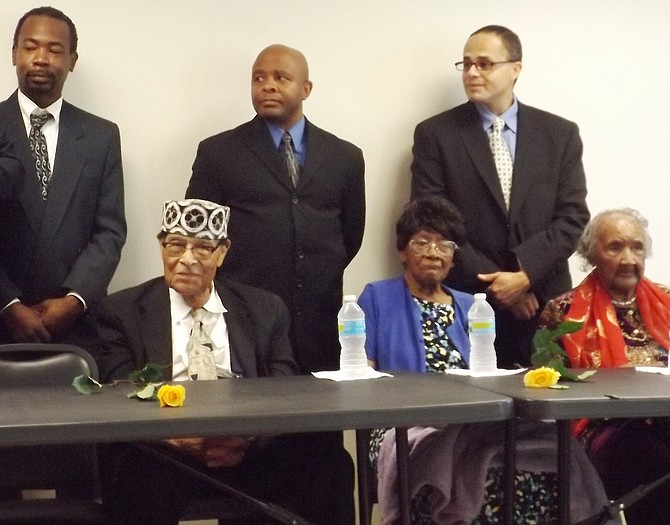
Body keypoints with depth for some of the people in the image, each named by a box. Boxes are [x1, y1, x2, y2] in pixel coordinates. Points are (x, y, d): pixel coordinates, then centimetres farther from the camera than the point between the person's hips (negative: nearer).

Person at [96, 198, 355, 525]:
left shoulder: (265, 310, 17)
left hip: (247, 449, 2)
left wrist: (248, 438, -15)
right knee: (140, 474, -38)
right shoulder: (123, 312, 13)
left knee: (330, 465, -26)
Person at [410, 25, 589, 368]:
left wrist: (525, 273, -13)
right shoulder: (435, 134, 2)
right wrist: (493, 283, -11)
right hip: (465, 303, -1)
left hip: (544, 301, 2)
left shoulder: (560, 134, 7)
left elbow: (573, 216, 1)